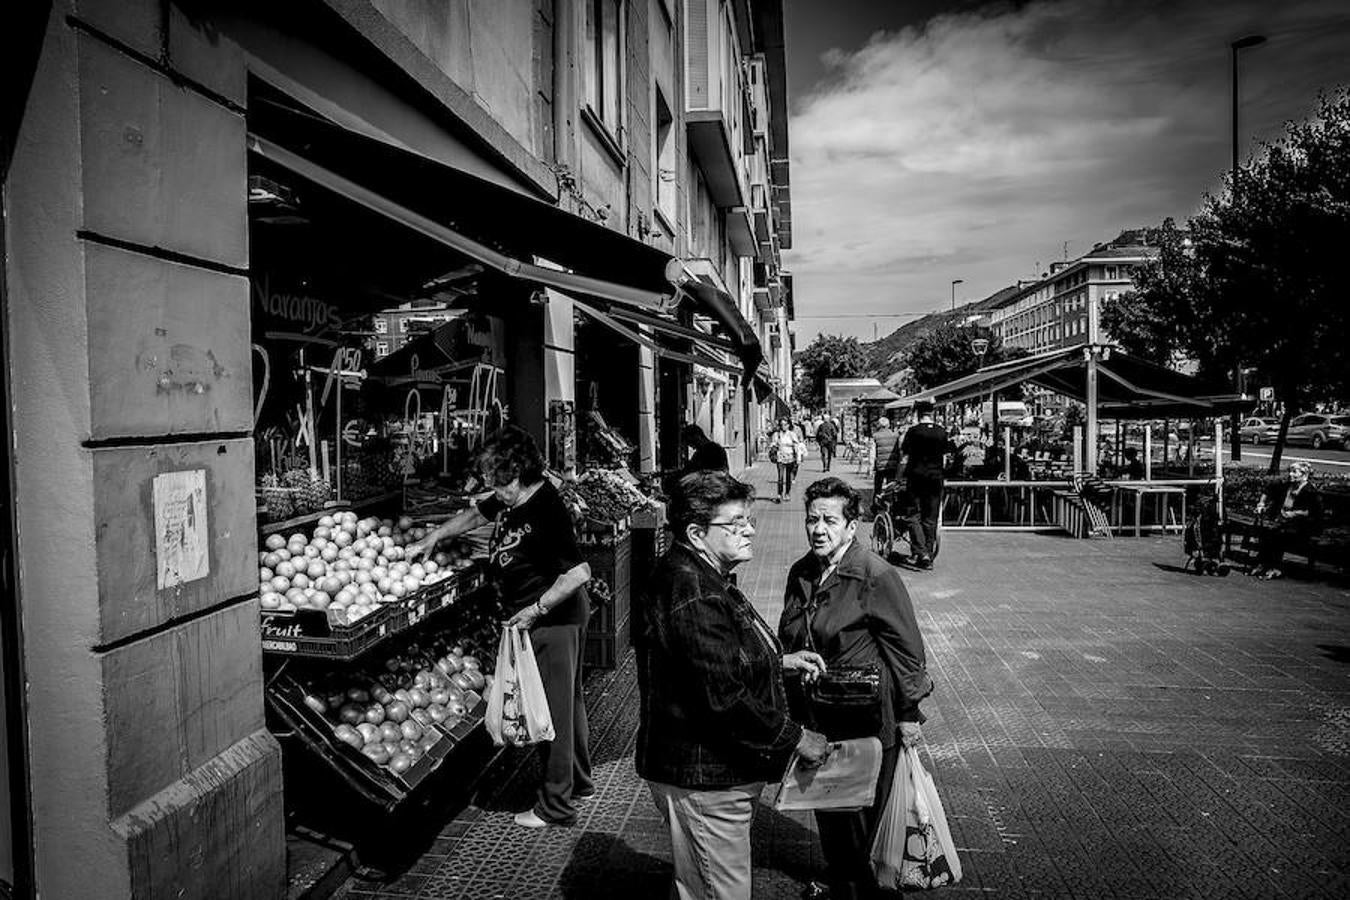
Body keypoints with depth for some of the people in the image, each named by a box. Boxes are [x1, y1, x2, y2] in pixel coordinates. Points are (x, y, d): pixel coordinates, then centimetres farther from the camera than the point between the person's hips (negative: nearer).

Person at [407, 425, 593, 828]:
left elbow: (579, 573, -30)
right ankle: (578, 781, 36)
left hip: (554, 620, -10)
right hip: (550, 619, 10)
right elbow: (475, 514, 22)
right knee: (567, 701, 20)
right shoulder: (510, 501, 2)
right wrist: (431, 539, 19)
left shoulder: (546, 511, -27)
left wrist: (535, 610, -25)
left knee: (554, 708, 1)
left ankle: (556, 805, 14)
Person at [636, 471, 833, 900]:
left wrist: (779, 659, 12)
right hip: (703, 779, -10)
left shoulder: (704, 579, 9)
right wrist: (796, 738, -19)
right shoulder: (691, 595, -27)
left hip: (719, 771, 11)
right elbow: (723, 698, -30)